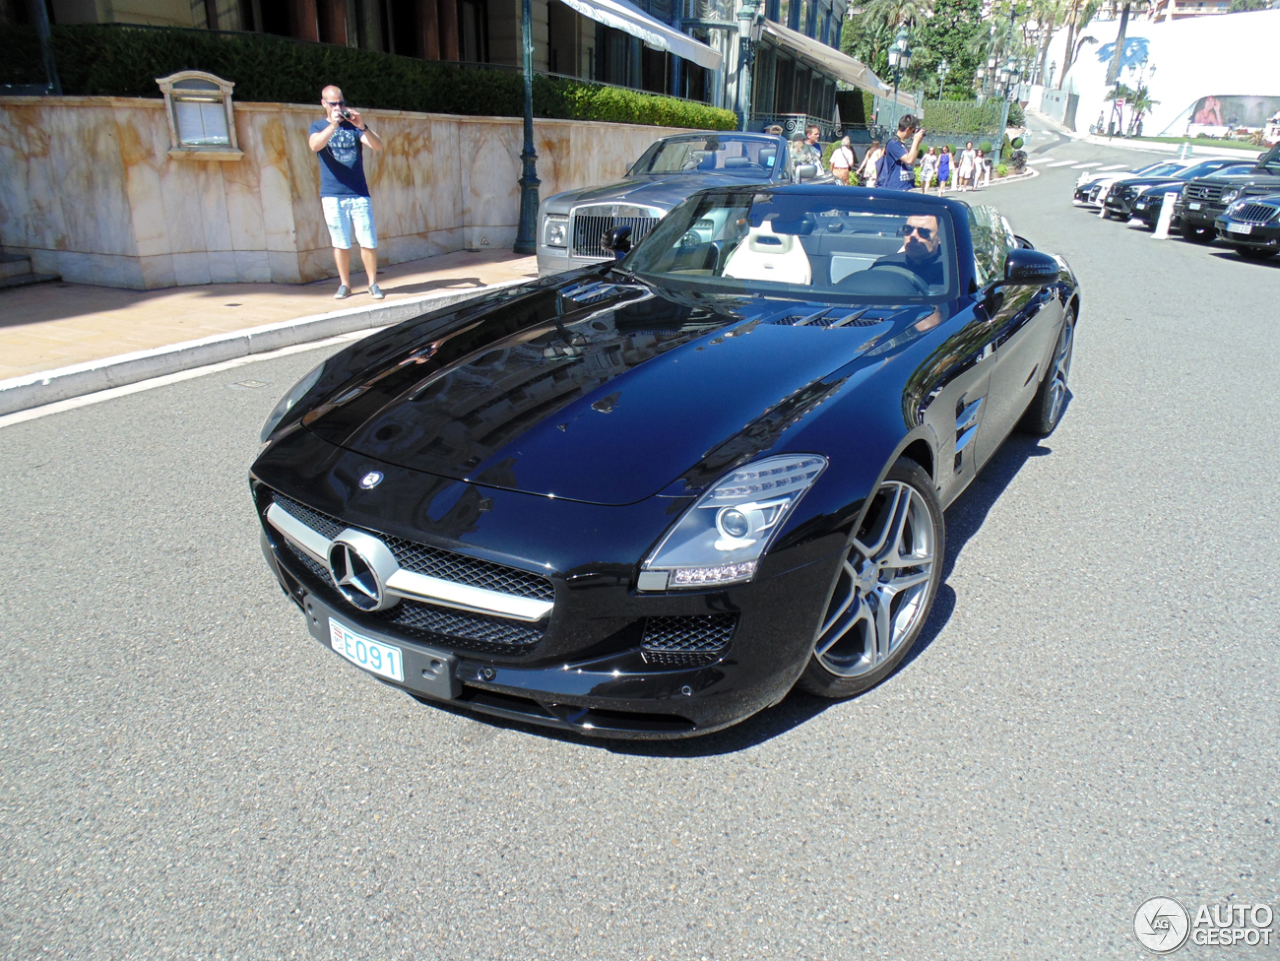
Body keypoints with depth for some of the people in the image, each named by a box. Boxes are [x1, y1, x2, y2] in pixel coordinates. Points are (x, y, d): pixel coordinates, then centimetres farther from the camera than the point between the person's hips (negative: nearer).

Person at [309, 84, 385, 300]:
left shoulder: (354, 125, 10)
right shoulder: (318, 126, 9)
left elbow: (378, 146, -6)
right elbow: (315, 145, -14)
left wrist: (362, 126, -22)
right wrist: (333, 124, -26)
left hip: (359, 193, 0)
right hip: (332, 195, 0)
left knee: (368, 240, -3)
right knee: (340, 242, 2)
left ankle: (373, 283, 7)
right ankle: (344, 284, 12)